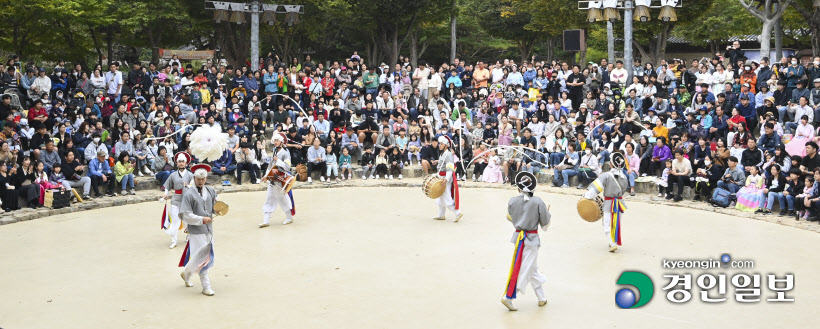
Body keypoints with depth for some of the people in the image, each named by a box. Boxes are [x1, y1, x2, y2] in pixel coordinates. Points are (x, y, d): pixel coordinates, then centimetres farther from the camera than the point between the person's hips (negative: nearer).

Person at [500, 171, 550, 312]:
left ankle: (541, 298, 25)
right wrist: (547, 213, 14)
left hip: (518, 236, 5)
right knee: (525, 269, 2)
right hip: (532, 238, -5)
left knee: (533, 268, 17)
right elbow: (545, 224, -6)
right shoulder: (538, 201, -13)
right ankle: (508, 297, -2)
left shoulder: (512, 201, -6)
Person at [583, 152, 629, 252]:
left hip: (609, 203, -5)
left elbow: (596, 187, -17)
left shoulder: (606, 176, -17)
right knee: (617, 224, 17)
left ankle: (613, 243, -10)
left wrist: (587, 196, -8)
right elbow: (623, 190, 12)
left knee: (608, 225, 0)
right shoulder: (624, 176, 0)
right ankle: (614, 242, 27)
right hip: (620, 202, 6)